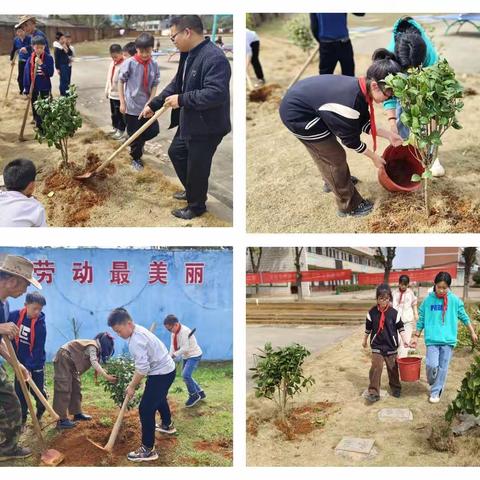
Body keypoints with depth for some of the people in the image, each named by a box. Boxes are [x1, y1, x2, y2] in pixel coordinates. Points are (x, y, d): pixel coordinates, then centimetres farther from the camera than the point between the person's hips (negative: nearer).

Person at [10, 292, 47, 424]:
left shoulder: (40, 324, -20)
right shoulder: (15, 315, -13)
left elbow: (38, 349, -19)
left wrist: (29, 367, -25)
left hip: (36, 364, -3)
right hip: (20, 362, 3)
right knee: (19, 392, 6)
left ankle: (40, 411, 34)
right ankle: (22, 419, 20)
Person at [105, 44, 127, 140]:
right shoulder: (112, 63, 9)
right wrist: (107, 90, 16)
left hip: (120, 94, -8)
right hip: (112, 93, 8)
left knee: (120, 113, 2)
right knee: (113, 113, 17)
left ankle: (121, 131, 13)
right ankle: (115, 128, 30)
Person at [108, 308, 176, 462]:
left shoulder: (136, 340, -27)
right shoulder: (138, 330, 5)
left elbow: (142, 368, -28)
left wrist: (132, 386, -16)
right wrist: (134, 382, 11)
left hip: (161, 373, -11)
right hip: (166, 368, 11)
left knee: (146, 409, -10)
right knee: (159, 398, 33)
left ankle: (148, 450, -4)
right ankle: (167, 425, 57)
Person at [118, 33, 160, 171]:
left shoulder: (154, 65, -4)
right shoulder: (129, 63, -13)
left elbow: (154, 86, -2)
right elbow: (121, 82, -5)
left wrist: (150, 103, -12)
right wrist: (122, 103, -7)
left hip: (146, 106, 3)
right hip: (132, 106, -3)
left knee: (154, 130, 3)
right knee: (134, 134, 6)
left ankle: (139, 143, 34)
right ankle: (136, 158, 27)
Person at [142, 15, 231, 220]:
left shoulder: (214, 58, -25)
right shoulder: (188, 54, 6)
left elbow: (216, 94, -33)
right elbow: (176, 84, 18)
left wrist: (182, 100, -28)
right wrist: (153, 105, 16)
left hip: (206, 127, -10)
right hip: (188, 122, 10)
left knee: (197, 168, 5)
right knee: (176, 152, 25)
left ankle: (196, 206, 27)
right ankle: (191, 190, 44)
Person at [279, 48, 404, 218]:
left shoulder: (359, 88, -6)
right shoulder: (349, 102, -32)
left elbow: (363, 123, 8)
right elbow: (351, 140, -16)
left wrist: (389, 135, 2)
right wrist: (374, 157, -3)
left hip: (300, 100, 9)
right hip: (297, 114, -9)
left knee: (324, 149, 29)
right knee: (335, 157, 0)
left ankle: (331, 181, 56)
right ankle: (349, 206, 16)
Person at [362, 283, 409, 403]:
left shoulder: (394, 313, -6)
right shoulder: (372, 312, -5)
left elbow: (400, 328, 0)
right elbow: (368, 328, 8)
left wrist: (404, 340, -10)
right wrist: (365, 340, 17)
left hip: (391, 346, 1)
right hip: (377, 346, -1)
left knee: (393, 368, 13)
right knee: (376, 367, -12)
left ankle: (396, 388, 34)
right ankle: (373, 392, -8)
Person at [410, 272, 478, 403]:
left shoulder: (454, 300, -2)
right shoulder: (428, 300, 0)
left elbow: (464, 317, 10)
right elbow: (421, 319, 8)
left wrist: (472, 333, 15)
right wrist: (416, 337, 9)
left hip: (448, 340, 0)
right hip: (432, 339, 0)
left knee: (443, 368, 3)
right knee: (432, 365, -11)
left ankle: (436, 392, 17)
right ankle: (432, 383, 20)